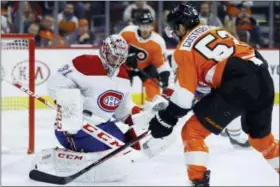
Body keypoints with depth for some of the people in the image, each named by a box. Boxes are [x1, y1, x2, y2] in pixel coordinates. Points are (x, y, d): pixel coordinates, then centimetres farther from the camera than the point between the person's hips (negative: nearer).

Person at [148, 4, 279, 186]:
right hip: (263, 77, 7)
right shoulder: (216, 30, 26)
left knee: (193, 131, 4)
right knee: (260, 135, 29)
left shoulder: (186, 48, 6)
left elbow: (184, 93, 1)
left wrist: (166, 118, 11)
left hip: (238, 86, -7)